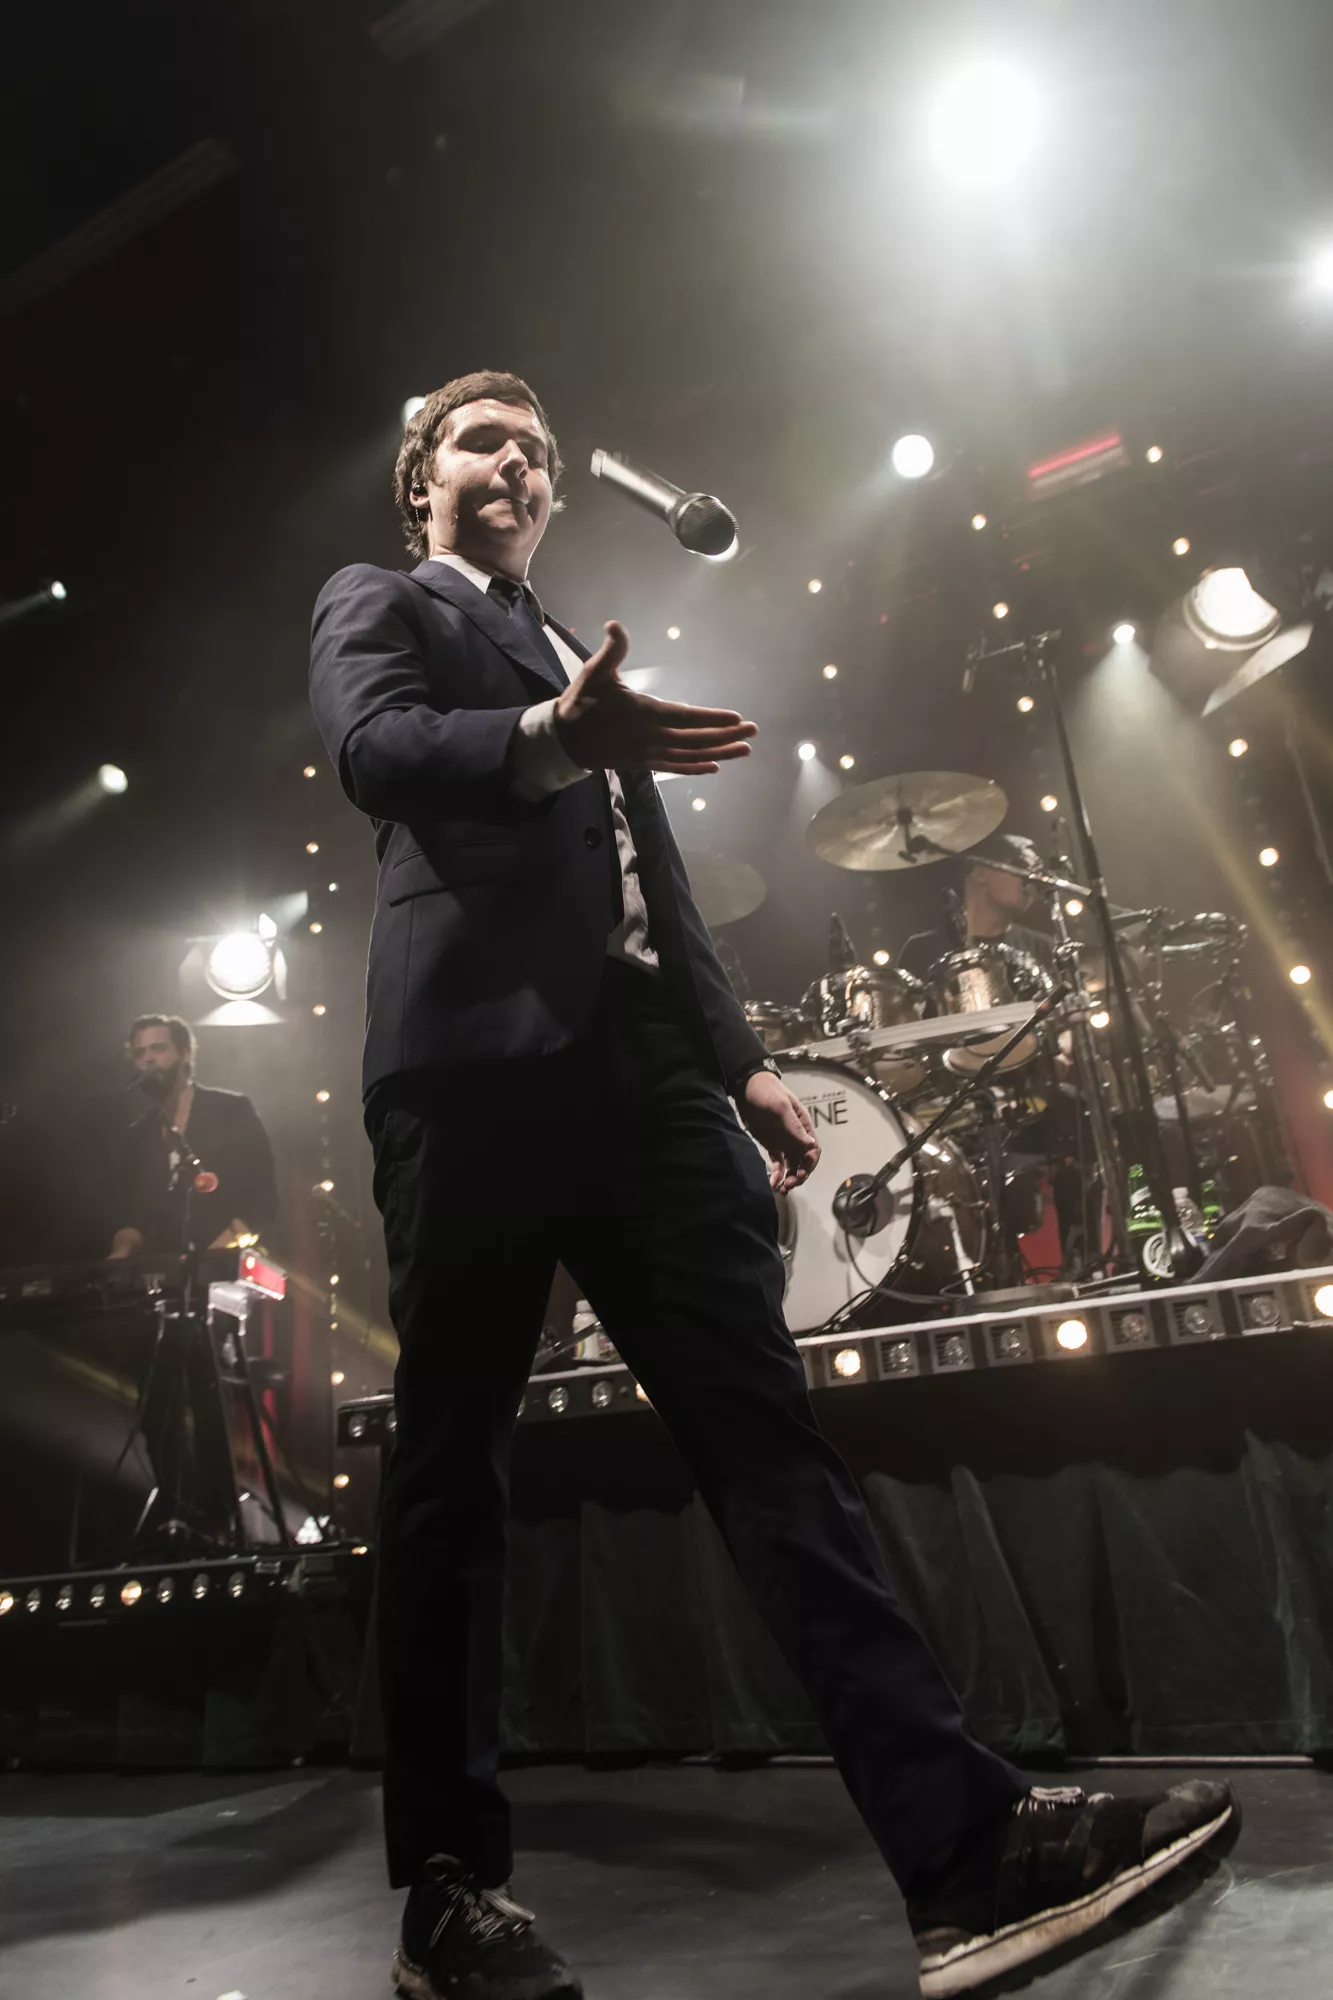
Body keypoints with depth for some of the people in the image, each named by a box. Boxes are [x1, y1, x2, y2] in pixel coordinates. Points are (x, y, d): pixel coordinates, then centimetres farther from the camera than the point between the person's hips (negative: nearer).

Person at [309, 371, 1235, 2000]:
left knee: (767, 1434, -3)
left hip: (640, 1070, 6)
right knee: (450, 1462, 0)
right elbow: (373, 749, -7)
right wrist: (551, 735, -27)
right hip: (478, 1059, -5)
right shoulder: (375, 604, 17)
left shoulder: (581, 660, 34)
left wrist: (741, 1061, 15)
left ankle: (964, 1844, -3)